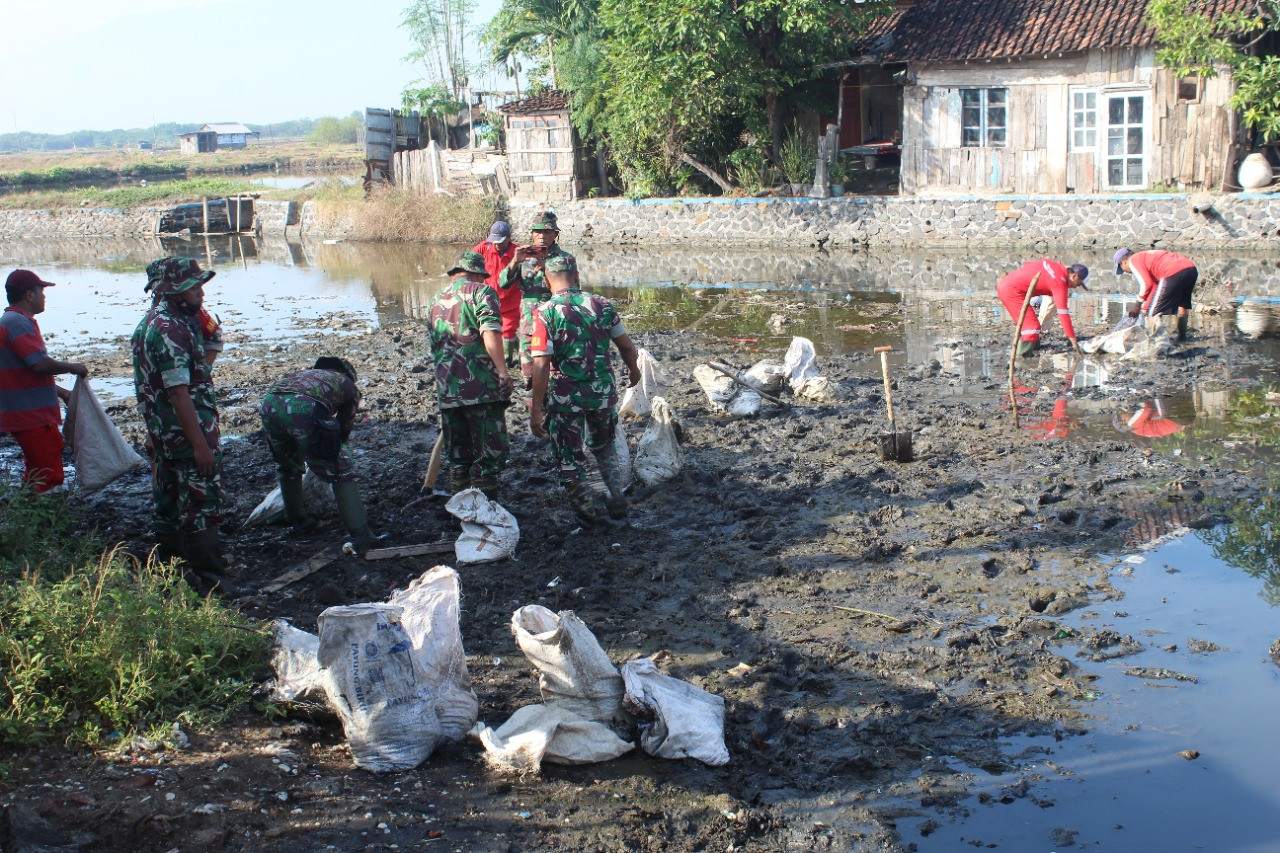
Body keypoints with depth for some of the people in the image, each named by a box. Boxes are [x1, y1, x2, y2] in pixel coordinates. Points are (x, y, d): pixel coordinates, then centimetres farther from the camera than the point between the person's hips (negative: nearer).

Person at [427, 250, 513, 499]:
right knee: (491, 453, -1)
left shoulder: (437, 300, 21)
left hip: (447, 390, 6)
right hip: (481, 386, -6)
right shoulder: (481, 292, 0)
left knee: (457, 457, 14)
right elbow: (490, 333, -17)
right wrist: (502, 370, -17)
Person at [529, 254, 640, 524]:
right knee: (604, 449, 27)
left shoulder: (544, 313, -13)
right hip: (603, 391, 4)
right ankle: (617, 501, 27)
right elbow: (627, 346, 7)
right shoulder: (602, 305, -2)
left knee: (571, 458, 15)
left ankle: (588, 511, 22)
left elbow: (541, 365, -19)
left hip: (564, 398, -4)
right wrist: (633, 369, 28)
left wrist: (536, 410, -15)